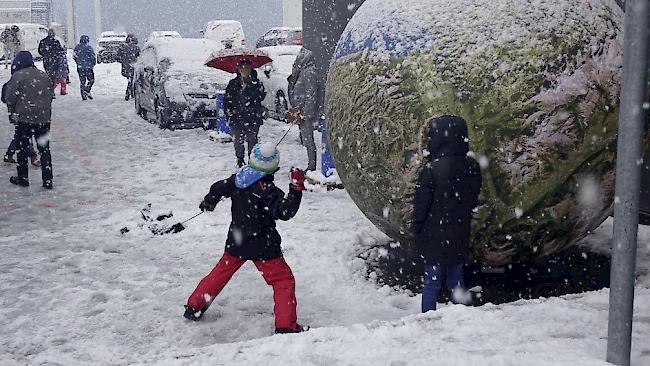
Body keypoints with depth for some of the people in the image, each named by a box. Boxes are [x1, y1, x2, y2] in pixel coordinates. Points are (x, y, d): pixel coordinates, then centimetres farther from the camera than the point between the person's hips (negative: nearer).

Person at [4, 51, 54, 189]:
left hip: (24, 118, -4)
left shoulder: (17, 76, -9)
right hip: (44, 118, 4)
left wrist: (13, 110, 8)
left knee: (22, 148, 11)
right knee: (44, 149, 8)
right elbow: (50, 95, 11)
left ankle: (23, 178, 18)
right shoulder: (44, 76, 6)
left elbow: (10, 97, -9)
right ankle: (48, 180, 7)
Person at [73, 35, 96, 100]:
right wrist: (93, 64, 9)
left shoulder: (77, 48, 5)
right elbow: (93, 57, -8)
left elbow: (74, 57, 10)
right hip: (88, 67, -4)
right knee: (91, 80, 8)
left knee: (82, 81, 9)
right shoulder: (89, 47, -9)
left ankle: (83, 95, 8)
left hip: (80, 67, 4)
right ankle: (87, 91, -11)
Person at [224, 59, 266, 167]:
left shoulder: (257, 83, 5)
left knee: (252, 139, 3)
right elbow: (227, 99, 9)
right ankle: (240, 160, 17)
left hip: (253, 118, -1)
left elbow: (261, 97, -8)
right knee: (238, 140, 5)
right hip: (237, 118, 1)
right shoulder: (233, 83, 6)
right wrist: (228, 112, 0)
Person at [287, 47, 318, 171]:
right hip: (300, 112, 10)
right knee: (305, 138, 15)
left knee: (308, 139, -5)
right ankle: (311, 165, 22)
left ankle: (312, 166, 0)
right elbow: (293, 88, 23)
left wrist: (306, 113, -20)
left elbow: (311, 95, -19)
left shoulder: (309, 72, -15)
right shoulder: (302, 72, 14)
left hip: (306, 112, -10)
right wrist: (293, 75, 8)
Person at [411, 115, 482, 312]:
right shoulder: (473, 167, -2)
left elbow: (421, 204, -13)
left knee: (432, 282, 6)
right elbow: (473, 201, 7)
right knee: (456, 280, 18)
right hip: (460, 237, 5)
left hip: (435, 237, -5)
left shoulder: (432, 170, -20)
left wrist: (416, 229, 2)